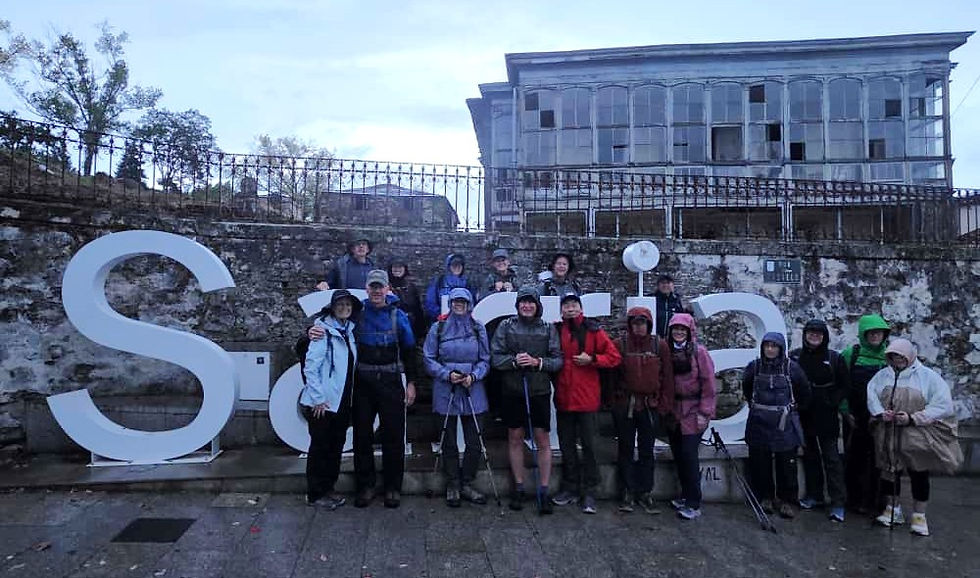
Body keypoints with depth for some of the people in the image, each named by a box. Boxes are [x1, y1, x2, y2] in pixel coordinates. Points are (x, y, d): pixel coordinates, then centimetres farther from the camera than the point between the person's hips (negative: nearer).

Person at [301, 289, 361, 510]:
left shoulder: (349, 331, 8)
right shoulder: (323, 331, -13)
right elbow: (310, 368, -17)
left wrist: (349, 396, 10)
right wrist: (318, 399, -17)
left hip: (342, 402, 7)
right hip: (323, 403, -7)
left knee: (336, 447, 15)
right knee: (320, 448, 5)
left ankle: (328, 489, 30)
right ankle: (315, 494, 19)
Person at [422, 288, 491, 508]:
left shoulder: (478, 329, 6)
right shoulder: (438, 328, 1)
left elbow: (485, 360, 6)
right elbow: (429, 359, 1)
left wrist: (473, 376, -11)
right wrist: (447, 374, -13)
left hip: (472, 391, 2)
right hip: (445, 392, -1)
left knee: (474, 442, 4)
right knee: (449, 442, 7)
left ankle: (467, 484, 20)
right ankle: (452, 486, 21)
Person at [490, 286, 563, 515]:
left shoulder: (548, 329, 4)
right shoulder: (505, 326, 3)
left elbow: (558, 360, 1)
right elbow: (495, 357, -1)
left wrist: (538, 362, -15)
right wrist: (514, 360, -17)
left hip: (540, 391, 0)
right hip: (512, 391, 1)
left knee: (542, 440, 1)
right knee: (515, 438, 9)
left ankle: (543, 491, 12)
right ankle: (519, 488, 23)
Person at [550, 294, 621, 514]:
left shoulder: (593, 330, -4)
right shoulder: (556, 331, 4)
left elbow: (614, 357, -4)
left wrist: (591, 359, -15)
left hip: (587, 398, -3)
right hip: (563, 397, 3)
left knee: (589, 446, 4)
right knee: (566, 445, 13)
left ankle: (589, 492, 15)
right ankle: (570, 488, 26)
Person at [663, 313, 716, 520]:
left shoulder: (699, 352, -7)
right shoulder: (669, 352, 7)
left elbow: (708, 384, -9)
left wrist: (704, 412, -12)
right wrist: (665, 406, 7)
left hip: (693, 411, -5)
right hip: (673, 411, 5)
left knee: (689, 454, -7)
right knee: (678, 455, 10)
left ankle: (694, 504, 3)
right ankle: (686, 496, 25)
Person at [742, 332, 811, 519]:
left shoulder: (791, 367, -6)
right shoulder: (754, 367, -1)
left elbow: (805, 391, 9)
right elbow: (746, 387, 19)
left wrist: (794, 408, 11)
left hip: (785, 423, -1)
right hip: (759, 423, 2)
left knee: (787, 464, 2)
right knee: (760, 463, 7)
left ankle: (787, 501, 16)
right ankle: (765, 497, 22)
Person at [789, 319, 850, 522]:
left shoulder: (834, 358, -2)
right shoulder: (795, 356, 2)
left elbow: (844, 386, 3)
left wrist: (832, 402, -8)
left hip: (826, 416, -3)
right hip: (804, 415, 3)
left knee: (831, 457, -3)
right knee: (810, 455, 13)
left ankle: (837, 503, 2)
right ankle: (814, 495, 25)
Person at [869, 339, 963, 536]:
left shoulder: (928, 377, -7)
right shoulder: (883, 375, 5)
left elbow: (943, 405, -12)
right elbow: (870, 395, 1)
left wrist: (913, 418, -19)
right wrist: (880, 412, -17)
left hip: (917, 438, -3)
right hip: (888, 437, 3)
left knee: (919, 475, 8)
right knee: (890, 473, 13)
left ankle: (919, 516, 24)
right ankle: (893, 510, 30)